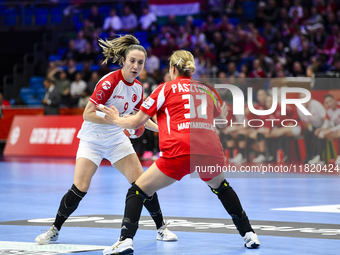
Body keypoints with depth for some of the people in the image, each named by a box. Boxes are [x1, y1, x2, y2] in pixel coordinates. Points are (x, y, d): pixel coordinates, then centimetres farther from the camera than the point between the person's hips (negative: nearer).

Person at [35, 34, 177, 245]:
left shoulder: (138, 88, -1)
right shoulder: (109, 82, -22)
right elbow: (88, 114, -23)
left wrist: (160, 128, 4)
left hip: (117, 139, 5)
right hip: (93, 139, -5)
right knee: (80, 189, -16)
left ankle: (161, 228, 10)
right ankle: (55, 230, 3)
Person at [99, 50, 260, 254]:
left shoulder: (166, 88, 13)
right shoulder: (206, 89, 23)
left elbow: (136, 122, 14)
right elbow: (222, 114, 44)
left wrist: (116, 120, 32)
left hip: (179, 152, -4)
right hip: (211, 151, 4)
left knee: (138, 191, 7)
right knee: (220, 186, 35)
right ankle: (249, 234, 32)